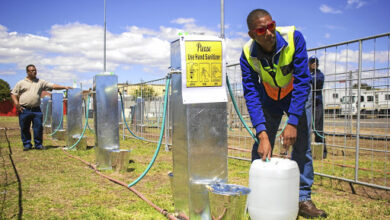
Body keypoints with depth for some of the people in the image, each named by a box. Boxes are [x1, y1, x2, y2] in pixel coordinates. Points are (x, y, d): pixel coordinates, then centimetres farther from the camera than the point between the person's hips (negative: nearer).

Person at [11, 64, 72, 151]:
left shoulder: (41, 82, 11)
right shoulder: (21, 83, 8)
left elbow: (53, 86, 4)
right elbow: (13, 93, 10)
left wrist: (64, 87, -6)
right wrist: (16, 103, -5)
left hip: (36, 110, 1)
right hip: (24, 110, -1)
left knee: (38, 128, 0)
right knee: (24, 128, 3)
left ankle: (38, 144, 11)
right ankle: (27, 144, 15)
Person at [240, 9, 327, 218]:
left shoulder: (293, 38, -30)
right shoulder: (248, 54, -25)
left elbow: (302, 82, -29)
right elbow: (251, 95, -24)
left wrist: (293, 122, -34)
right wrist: (262, 134, -33)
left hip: (297, 96, -1)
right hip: (268, 99, 1)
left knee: (302, 146, -7)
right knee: (261, 149, -4)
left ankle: (303, 199, 4)